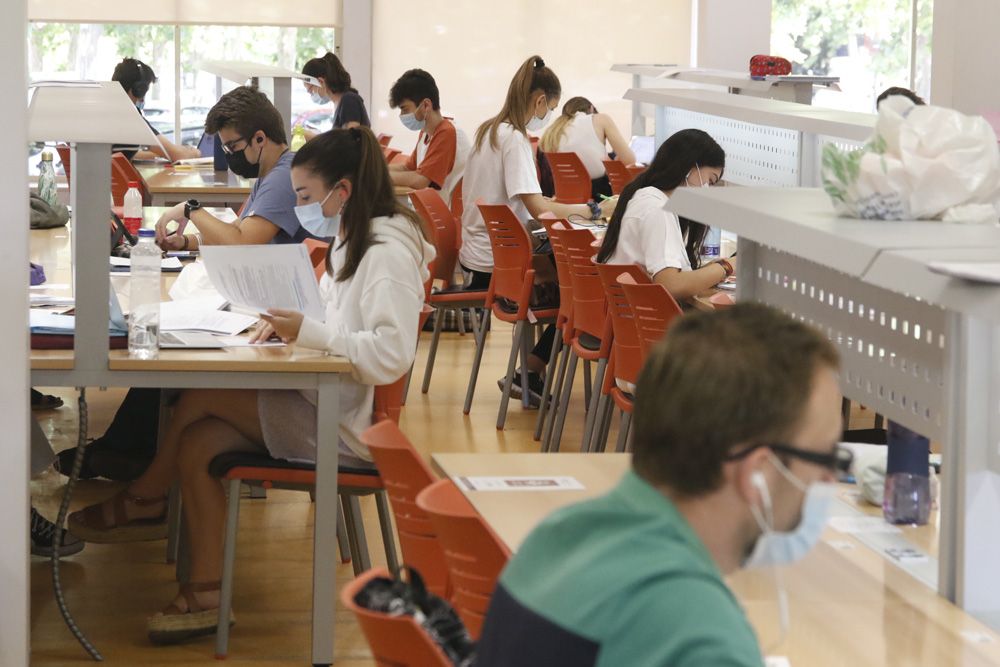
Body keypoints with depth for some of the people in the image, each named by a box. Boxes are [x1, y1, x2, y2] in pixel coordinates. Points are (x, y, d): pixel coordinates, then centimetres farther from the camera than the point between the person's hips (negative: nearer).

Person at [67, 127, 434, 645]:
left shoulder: (389, 252, -18)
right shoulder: (352, 239, 15)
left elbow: (391, 355, -29)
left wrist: (309, 332, -25)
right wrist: (287, 321, 3)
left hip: (351, 425, -10)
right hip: (329, 404, 10)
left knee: (201, 397, -12)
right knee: (197, 442, -7)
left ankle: (145, 500, 10)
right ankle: (205, 597, -5)